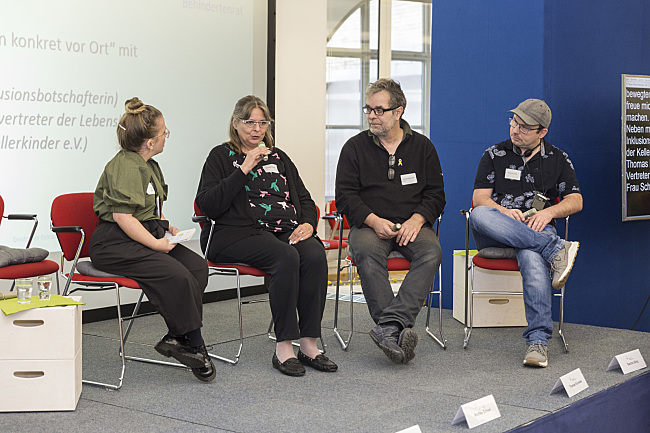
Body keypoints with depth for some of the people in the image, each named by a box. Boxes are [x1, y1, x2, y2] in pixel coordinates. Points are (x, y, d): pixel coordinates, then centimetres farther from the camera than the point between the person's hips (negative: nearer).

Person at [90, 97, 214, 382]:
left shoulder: (148, 165, 17)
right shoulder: (125, 167, -15)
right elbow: (122, 216, -24)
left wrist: (167, 228, 14)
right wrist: (156, 244, -20)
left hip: (147, 237, 10)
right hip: (115, 244, -10)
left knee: (197, 265, -11)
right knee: (177, 275, -26)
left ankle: (176, 339, -12)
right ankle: (194, 345, -11)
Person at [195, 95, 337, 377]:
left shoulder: (278, 157, 24)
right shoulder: (222, 156, 8)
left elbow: (304, 199, 24)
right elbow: (207, 205, -8)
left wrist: (308, 224, 1)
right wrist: (244, 170, -13)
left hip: (286, 231, 5)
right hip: (238, 234, -5)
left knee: (315, 255, -28)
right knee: (287, 258, -34)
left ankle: (309, 344, -25)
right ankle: (283, 348, -28)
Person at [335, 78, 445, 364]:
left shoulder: (422, 146, 12)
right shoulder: (355, 147, 8)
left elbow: (435, 194, 10)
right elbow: (345, 196, 2)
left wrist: (417, 219, -10)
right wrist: (374, 221, -15)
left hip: (412, 225, 1)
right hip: (369, 225, -1)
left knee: (431, 251, -32)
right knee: (367, 252, -35)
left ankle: (390, 325, -43)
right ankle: (400, 331, -38)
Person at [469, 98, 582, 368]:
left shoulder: (558, 159, 16)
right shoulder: (494, 155, 14)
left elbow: (575, 201, 11)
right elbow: (479, 198, 5)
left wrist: (549, 212, -10)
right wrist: (504, 212, -16)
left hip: (537, 231, -1)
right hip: (496, 234, 1)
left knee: (532, 256, -39)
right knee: (479, 216, -36)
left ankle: (538, 339, -45)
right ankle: (556, 250, -38)